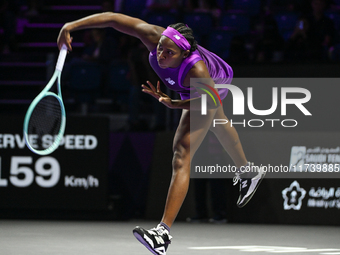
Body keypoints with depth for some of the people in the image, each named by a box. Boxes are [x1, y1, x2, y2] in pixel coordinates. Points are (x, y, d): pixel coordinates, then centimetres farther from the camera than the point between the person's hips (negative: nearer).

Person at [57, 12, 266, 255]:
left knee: (182, 155, -22)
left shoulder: (196, 70, -48)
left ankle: (164, 232, -28)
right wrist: (71, 25, -39)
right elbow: (112, 18, -35)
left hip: (209, 90, -8)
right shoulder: (155, 36, -39)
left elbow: (212, 100, -31)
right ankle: (248, 172, 68)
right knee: (217, 123, 35)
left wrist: (174, 104, -37)